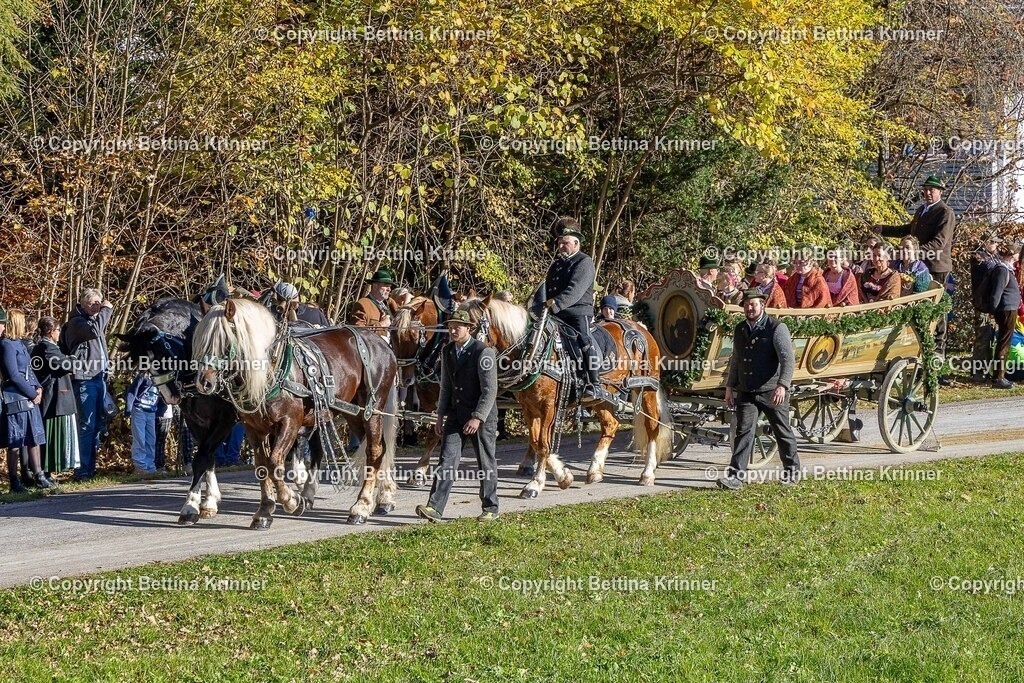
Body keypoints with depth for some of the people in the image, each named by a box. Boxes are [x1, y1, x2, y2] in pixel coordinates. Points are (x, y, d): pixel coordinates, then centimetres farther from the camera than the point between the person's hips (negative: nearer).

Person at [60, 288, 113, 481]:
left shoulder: (95, 321, 22)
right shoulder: (76, 322, -6)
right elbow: (94, 330, -26)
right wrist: (107, 310, -16)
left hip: (99, 378, 9)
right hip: (85, 379, -9)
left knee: (99, 424, 10)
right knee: (87, 425, -11)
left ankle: (91, 466, 16)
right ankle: (83, 470, -10)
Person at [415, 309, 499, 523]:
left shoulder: (483, 352, -13)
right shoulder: (448, 351, 8)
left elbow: (490, 390, -16)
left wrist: (477, 418, -21)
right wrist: (441, 415, 11)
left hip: (481, 416, -5)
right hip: (455, 415, 5)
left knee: (486, 463, 6)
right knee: (447, 460, -5)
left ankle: (490, 508, 19)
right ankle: (434, 508, -13)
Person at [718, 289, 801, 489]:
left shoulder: (777, 328, -9)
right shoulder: (740, 330, 11)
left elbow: (788, 358, -17)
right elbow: (735, 360, 22)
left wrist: (782, 385, -29)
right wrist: (729, 386, 18)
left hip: (772, 392, -4)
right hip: (746, 392, 4)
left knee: (783, 432, 9)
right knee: (743, 431, -5)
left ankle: (792, 471, 25)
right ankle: (736, 476, -9)